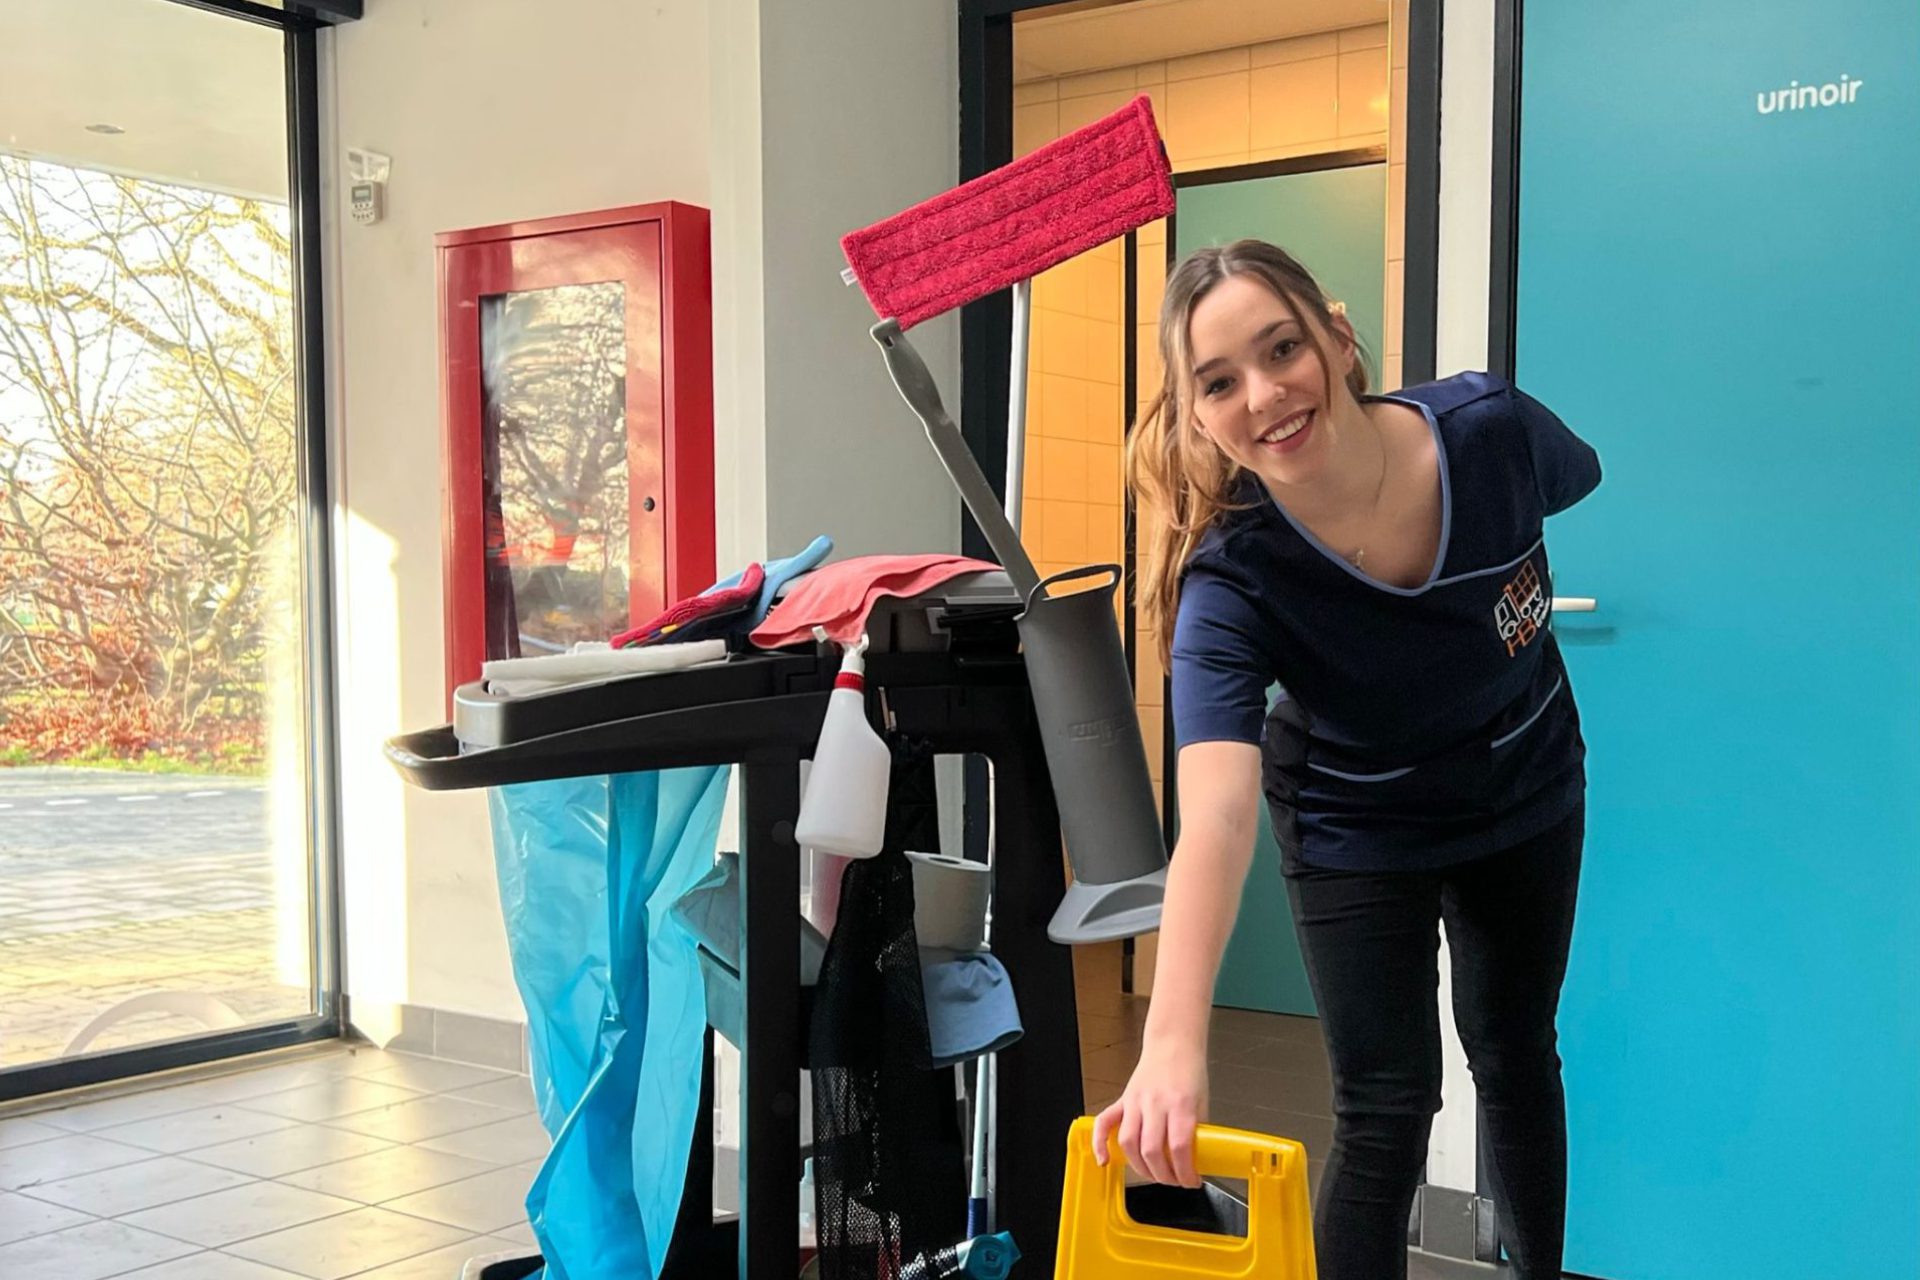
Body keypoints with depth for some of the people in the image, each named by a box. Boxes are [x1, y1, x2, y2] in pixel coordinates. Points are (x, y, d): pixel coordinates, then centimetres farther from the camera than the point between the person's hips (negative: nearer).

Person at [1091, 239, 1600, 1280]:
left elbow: (1581, 487, -6)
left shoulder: (1490, 428, -32)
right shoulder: (1230, 582, -38)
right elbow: (1216, 812, -51)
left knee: (1515, 1049, 20)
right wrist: (1174, 1042, -63)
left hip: (1527, 795, 3)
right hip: (1358, 831, -3)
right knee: (1387, 1109, -7)